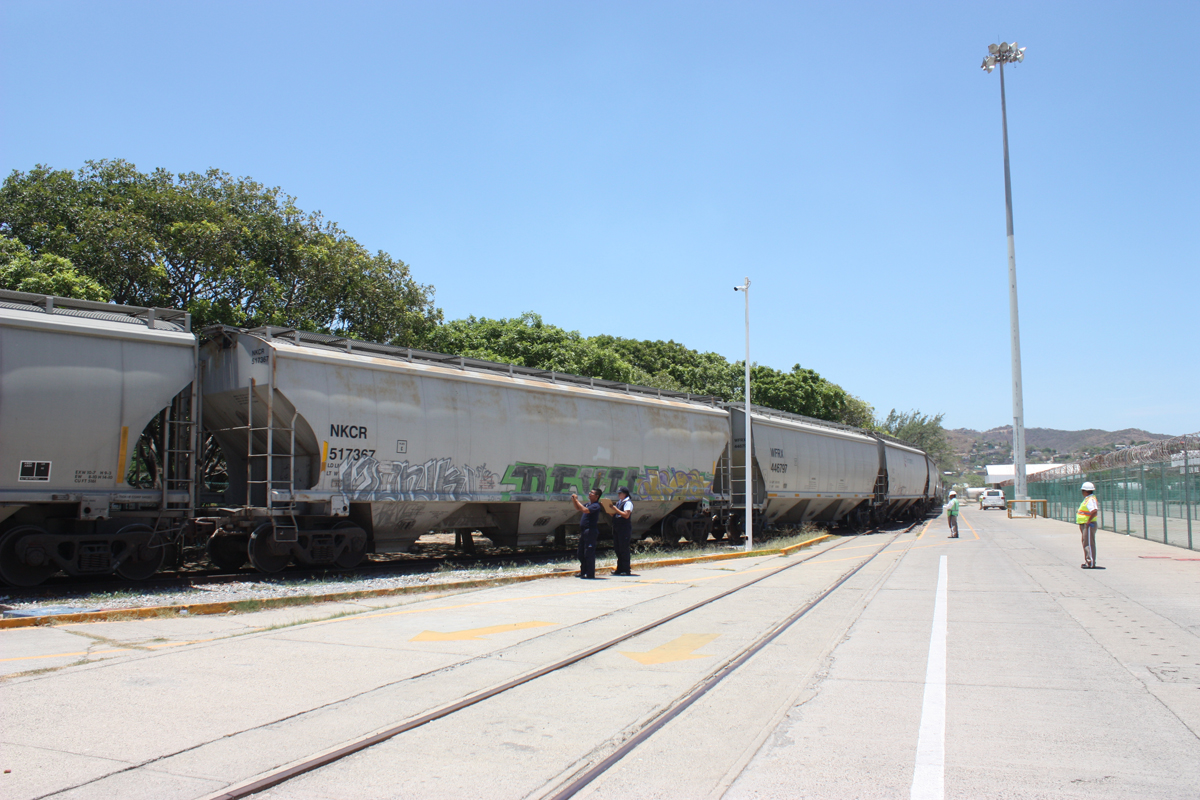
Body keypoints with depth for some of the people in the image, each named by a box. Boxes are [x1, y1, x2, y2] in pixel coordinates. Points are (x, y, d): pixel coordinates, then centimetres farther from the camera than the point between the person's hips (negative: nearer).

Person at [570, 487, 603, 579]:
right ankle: (583, 572, 25)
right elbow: (578, 508, 28)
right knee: (581, 553, 15)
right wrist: (574, 500, 10)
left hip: (590, 531, -10)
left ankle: (590, 574, -2)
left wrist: (576, 500, -20)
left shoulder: (596, 505, -13)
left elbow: (585, 510, -28)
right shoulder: (588, 504, 16)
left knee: (589, 553, -7)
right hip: (584, 531, 10)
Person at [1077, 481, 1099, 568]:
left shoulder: (1090, 500, -18)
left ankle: (1091, 563, -10)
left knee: (1089, 543, -10)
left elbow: (1094, 511, -32)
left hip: (1088, 525, -11)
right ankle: (1088, 561, 26)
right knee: (1086, 543, 18)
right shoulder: (1088, 499, 16)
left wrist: (1088, 521, -26)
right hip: (1085, 525, 11)